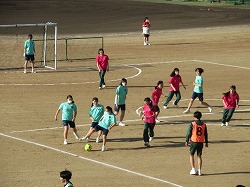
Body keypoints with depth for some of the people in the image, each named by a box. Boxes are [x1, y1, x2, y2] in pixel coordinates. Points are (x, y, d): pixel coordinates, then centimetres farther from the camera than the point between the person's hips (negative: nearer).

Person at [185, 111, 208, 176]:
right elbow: (206, 134, 10)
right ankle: (199, 171, 7)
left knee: (191, 155, 10)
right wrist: (206, 142, 19)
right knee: (199, 156, 11)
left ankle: (193, 169, 0)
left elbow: (188, 133, -7)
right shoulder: (204, 124, 4)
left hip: (193, 141, -3)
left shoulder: (192, 124, -7)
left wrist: (187, 141, 1)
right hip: (201, 142, 3)